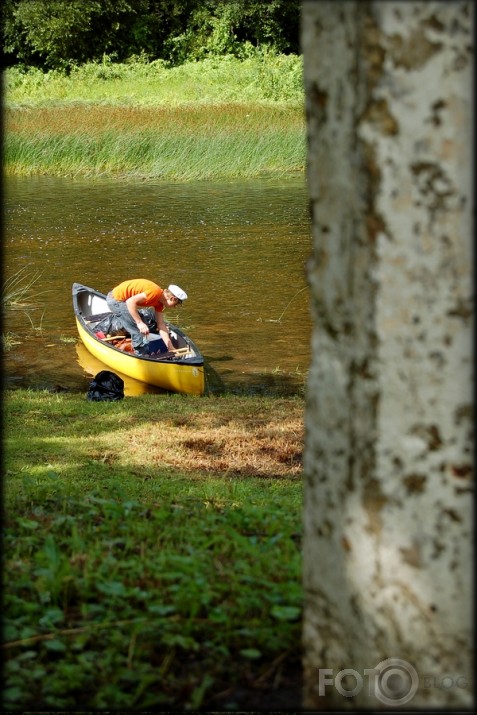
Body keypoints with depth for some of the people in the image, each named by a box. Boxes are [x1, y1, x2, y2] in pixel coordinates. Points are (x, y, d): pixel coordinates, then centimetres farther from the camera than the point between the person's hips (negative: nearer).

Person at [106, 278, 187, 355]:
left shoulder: (159, 303, 6)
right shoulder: (155, 292, -23)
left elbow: (161, 325, 9)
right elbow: (130, 301, -31)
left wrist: (171, 348, 7)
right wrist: (140, 323, -32)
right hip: (116, 299, -10)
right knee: (138, 331, -9)